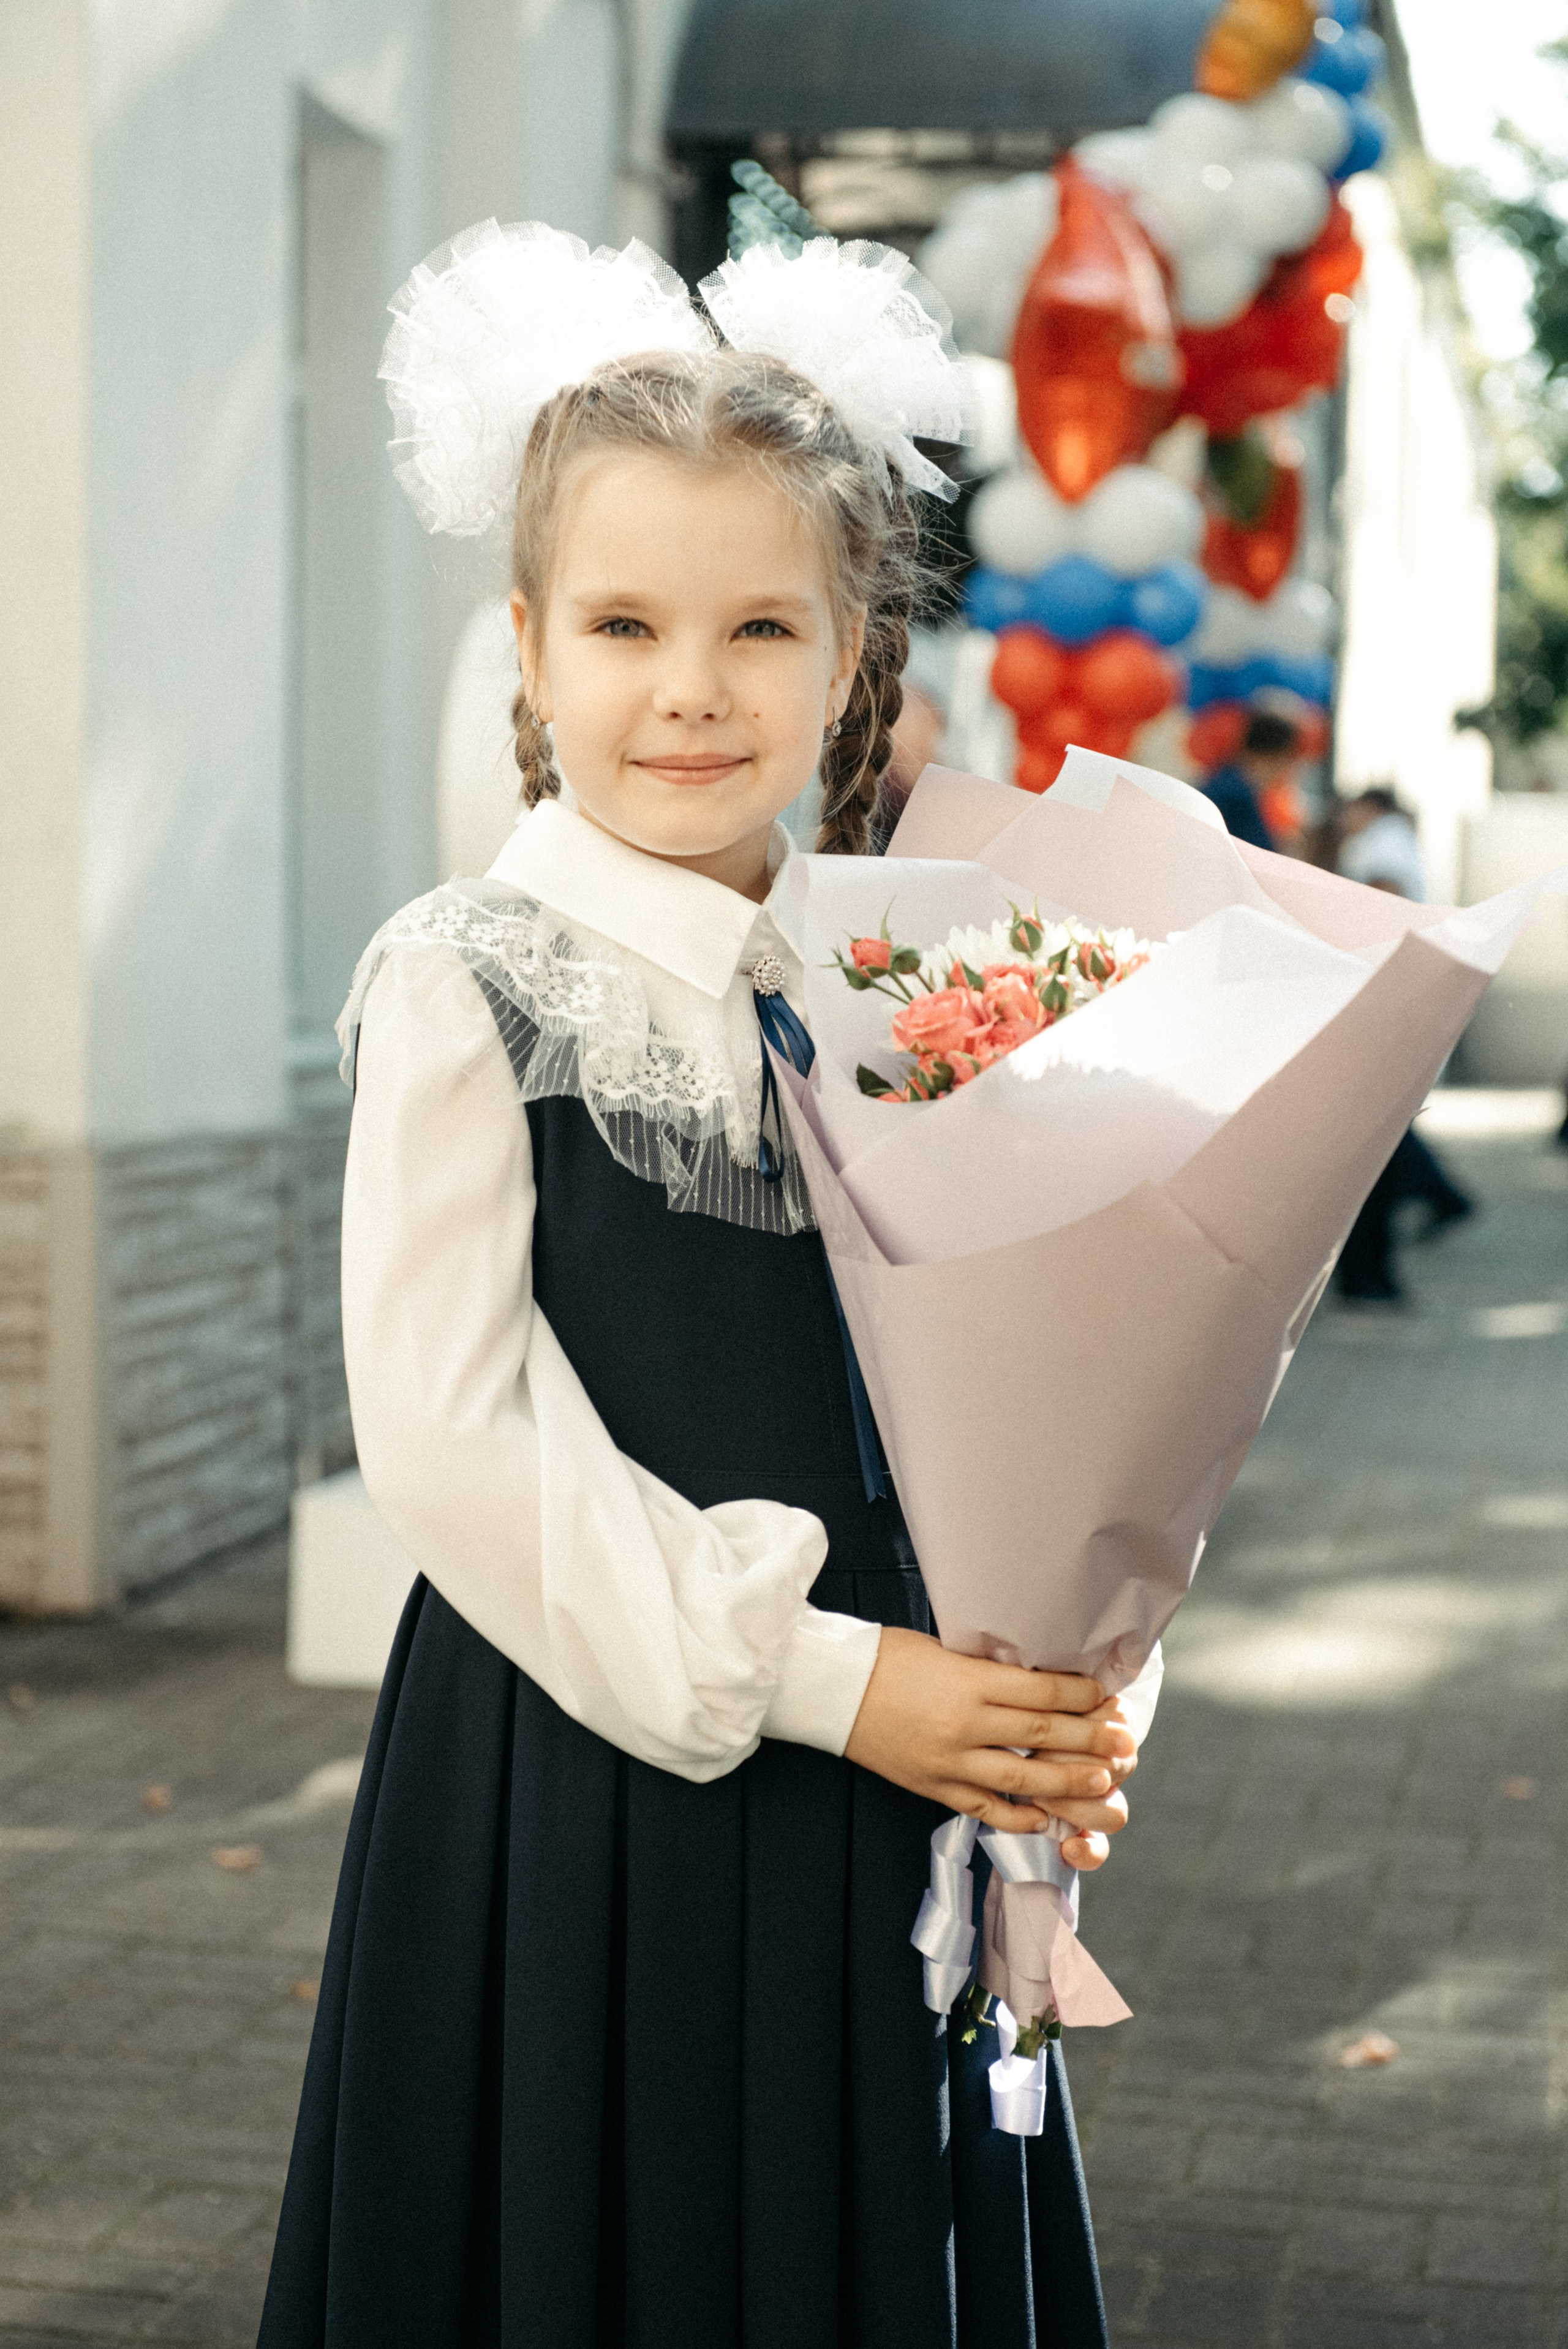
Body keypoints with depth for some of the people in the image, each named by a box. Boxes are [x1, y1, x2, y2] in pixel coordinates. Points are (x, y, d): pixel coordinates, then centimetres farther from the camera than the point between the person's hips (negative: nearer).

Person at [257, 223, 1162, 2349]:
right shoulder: (472, 982, -8)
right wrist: (801, 1675, -16)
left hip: (884, 1782, 4)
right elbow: (447, 1423, -14)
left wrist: (1069, 1690, -7)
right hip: (576, 1772, -4)